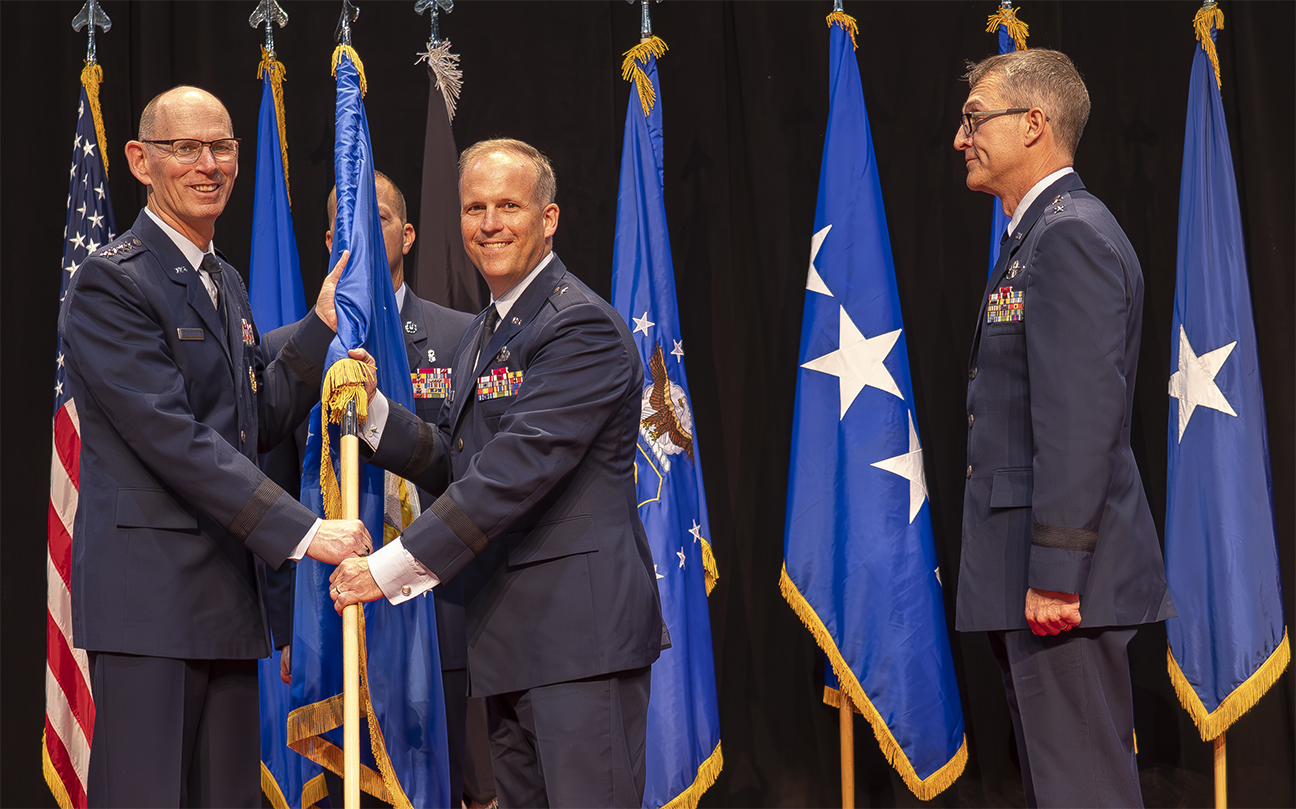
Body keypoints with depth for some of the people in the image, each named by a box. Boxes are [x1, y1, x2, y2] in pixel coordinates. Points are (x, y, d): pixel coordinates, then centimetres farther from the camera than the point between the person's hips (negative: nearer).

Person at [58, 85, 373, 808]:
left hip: (227, 593, 9)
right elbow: (173, 438, -17)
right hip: (148, 592, -8)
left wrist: (325, 324, 9)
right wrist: (305, 531, -19)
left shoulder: (226, 284, 20)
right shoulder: (112, 281, -9)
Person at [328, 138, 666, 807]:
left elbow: (516, 470, -21)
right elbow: (456, 464, 18)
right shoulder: (483, 335, 20)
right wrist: (373, 412, 0)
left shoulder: (582, 327, -13)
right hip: (508, 638, 10)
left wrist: (394, 566, -20)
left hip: (581, 631, -9)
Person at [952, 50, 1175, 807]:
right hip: (1039, 571, 11)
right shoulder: (1038, 235, 19)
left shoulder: (1071, 235, -14)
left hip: (1064, 576, -11)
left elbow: (1082, 414, -22)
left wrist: (1053, 573, -23)